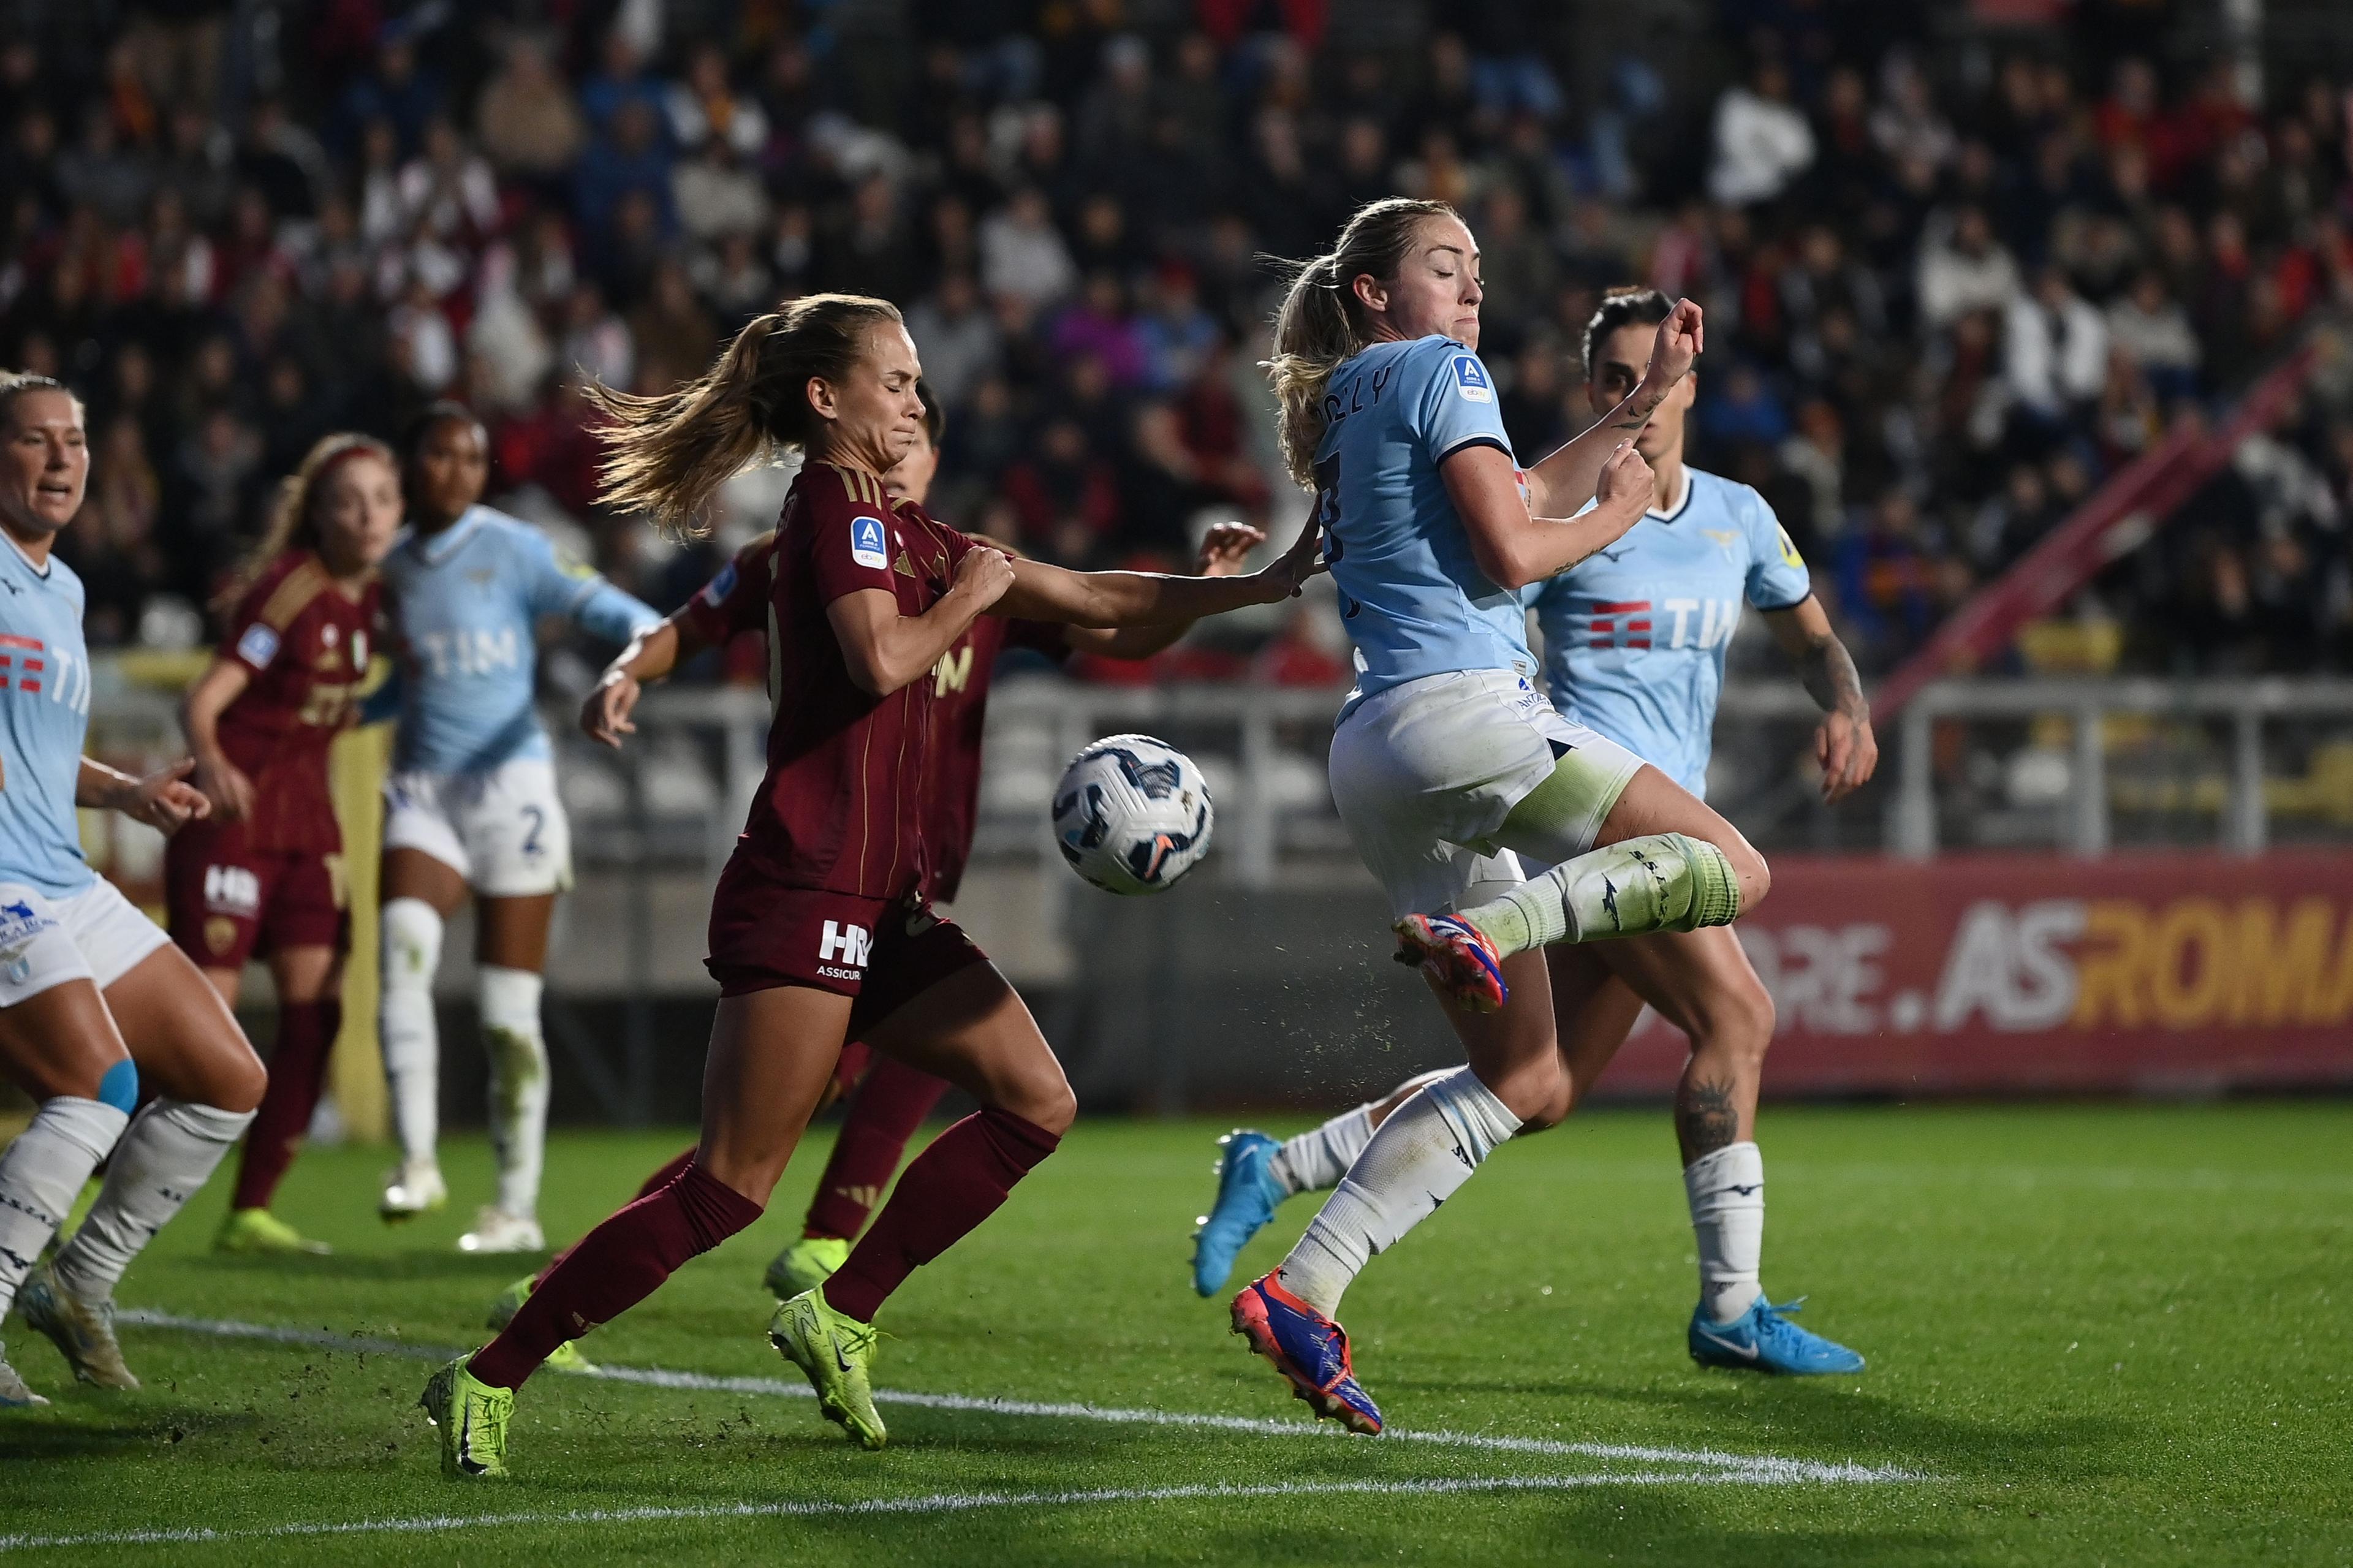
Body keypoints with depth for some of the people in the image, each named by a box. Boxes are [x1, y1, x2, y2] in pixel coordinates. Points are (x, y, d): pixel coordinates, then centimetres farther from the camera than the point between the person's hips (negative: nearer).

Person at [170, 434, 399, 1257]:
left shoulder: (365, 596, 6)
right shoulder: (288, 591, -17)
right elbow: (202, 701, -25)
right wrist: (209, 761, -41)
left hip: (306, 807, 7)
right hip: (234, 805, -7)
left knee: (316, 1006, -1)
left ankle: (251, 1211, 5)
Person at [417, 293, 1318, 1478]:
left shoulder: (896, 527, 20)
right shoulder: (835, 509, -7)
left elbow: (1094, 599, 22)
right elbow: (883, 659, -25)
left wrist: (1266, 585, 18)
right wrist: (970, 595, -7)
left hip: (881, 901, 10)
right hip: (804, 891, -10)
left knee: (1035, 1103, 3)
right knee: (729, 1191, -11)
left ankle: (838, 1317, 6)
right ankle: (485, 1381, -7)